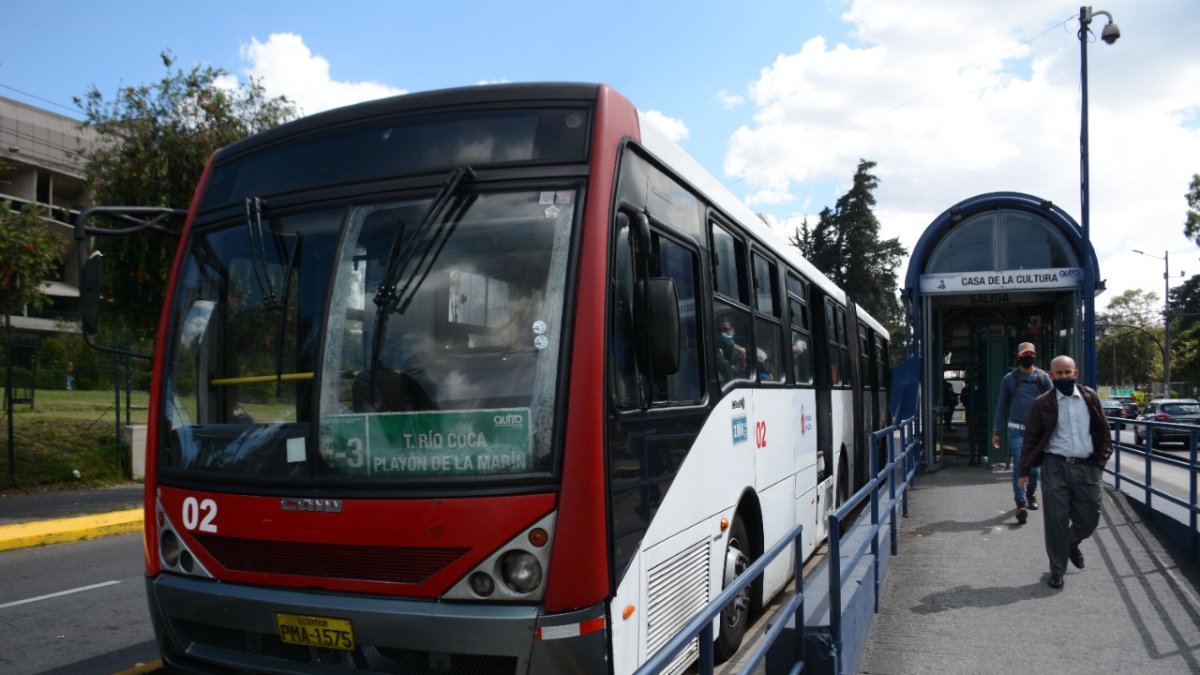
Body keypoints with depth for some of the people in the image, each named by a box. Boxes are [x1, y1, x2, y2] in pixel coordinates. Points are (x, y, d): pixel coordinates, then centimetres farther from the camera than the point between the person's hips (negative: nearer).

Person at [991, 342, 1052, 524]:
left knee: (1035, 467, 7)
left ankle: (1031, 493, 36)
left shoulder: (1043, 377, 5)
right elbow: (1001, 406, 8)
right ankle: (1020, 503, -9)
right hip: (1016, 430, -1)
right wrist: (996, 432, 5)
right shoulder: (1009, 379, 5)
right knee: (1019, 466, -11)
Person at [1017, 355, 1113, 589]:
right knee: (1056, 520, -1)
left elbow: (1104, 431, 13)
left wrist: (1101, 460, 6)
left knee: (1089, 519, 7)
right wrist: (1024, 471, -1)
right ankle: (1057, 569, 13)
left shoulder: (1090, 398, 6)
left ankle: (1071, 544, 40)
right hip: (1055, 467, -2)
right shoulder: (1042, 403, -1)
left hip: (1087, 467, 2)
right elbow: (1031, 438, 0)